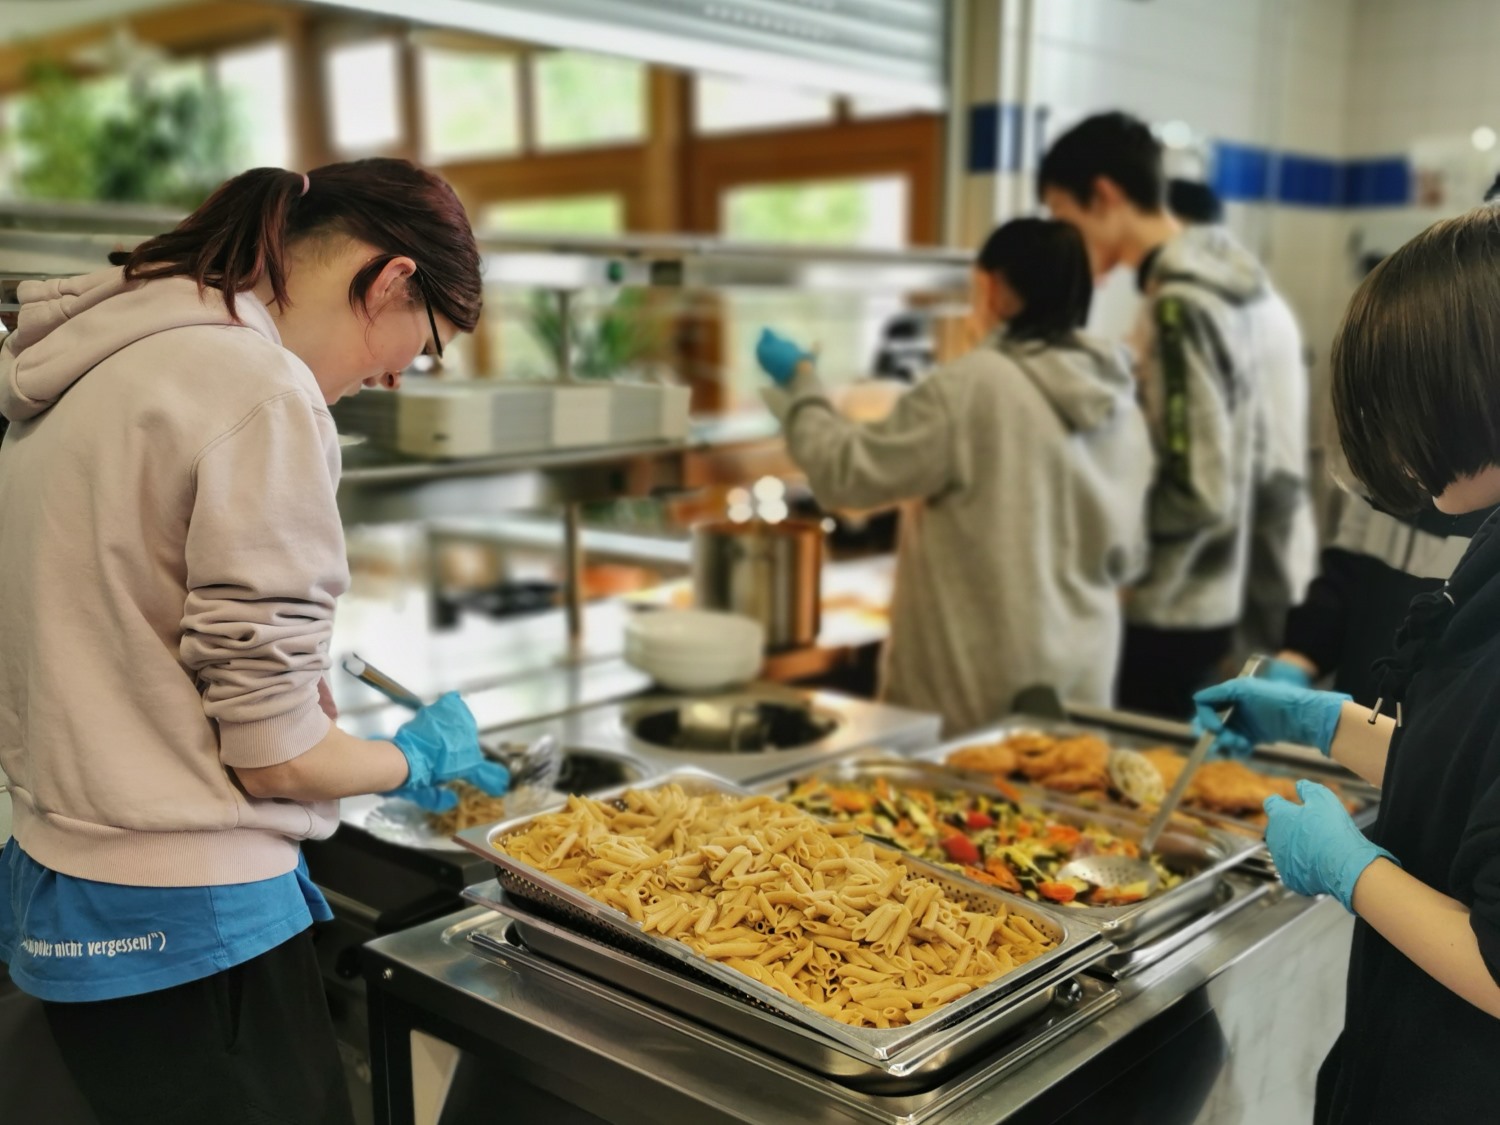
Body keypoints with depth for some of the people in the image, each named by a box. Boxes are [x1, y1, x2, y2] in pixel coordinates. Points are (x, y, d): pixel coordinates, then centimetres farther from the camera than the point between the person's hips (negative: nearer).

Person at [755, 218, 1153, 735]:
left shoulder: (970, 388, -16)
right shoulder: (1120, 400, 5)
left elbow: (848, 472, -10)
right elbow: (1126, 556, 11)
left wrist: (801, 382, 3)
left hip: (982, 684, -6)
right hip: (1083, 673, 7)